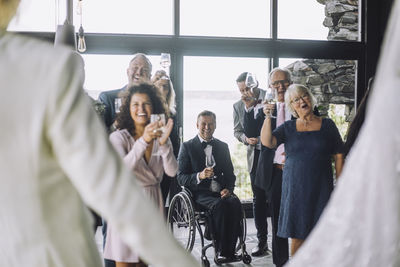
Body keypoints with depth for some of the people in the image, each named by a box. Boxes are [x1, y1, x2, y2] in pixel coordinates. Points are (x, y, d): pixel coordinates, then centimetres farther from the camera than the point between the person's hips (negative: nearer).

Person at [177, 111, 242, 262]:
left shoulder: (223, 146, 18)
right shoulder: (187, 146, 6)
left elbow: (230, 174, 18)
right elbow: (181, 178, -1)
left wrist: (228, 189, -4)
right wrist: (199, 176, -20)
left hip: (221, 192, 4)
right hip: (200, 194, -3)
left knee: (235, 203, -29)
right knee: (219, 205, -33)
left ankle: (230, 249, -23)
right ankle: (221, 251, -24)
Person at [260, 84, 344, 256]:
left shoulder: (327, 125, 7)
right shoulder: (288, 128, 8)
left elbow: (338, 156, 7)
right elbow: (267, 142, -8)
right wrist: (268, 117, -18)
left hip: (321, 188, 0)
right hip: (295, 188, 0)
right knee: (297, 235, 1)